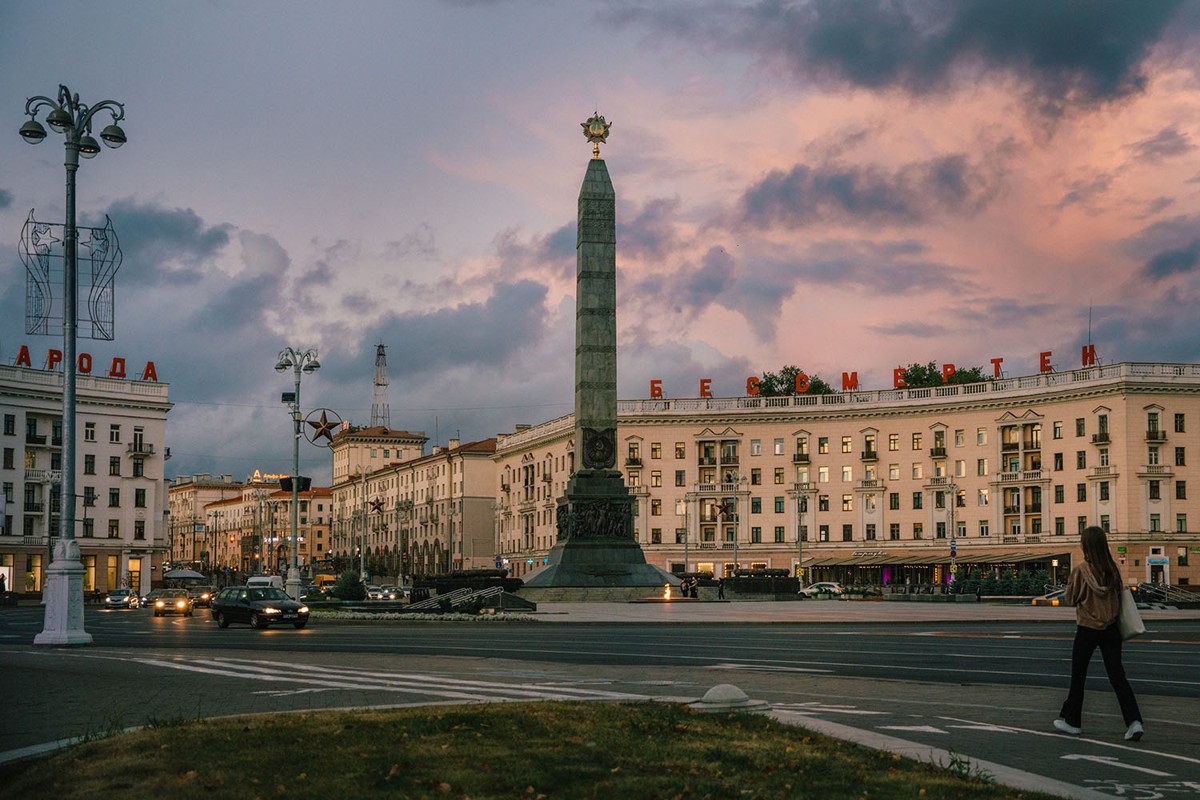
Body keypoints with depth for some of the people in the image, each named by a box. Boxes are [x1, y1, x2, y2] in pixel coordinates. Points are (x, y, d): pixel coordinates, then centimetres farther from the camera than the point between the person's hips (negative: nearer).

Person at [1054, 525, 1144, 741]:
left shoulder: (1080, 569, -14)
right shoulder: (1113, 569, -2)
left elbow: (1071, 599, -5)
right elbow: (1119, 594, 7)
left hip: (1087, 629, -4)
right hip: (1111, 629, 4)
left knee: (1078, 676, 12)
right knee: (1117, 675, 4)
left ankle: (1072, 721, 22)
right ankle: (1134, 721, -9)